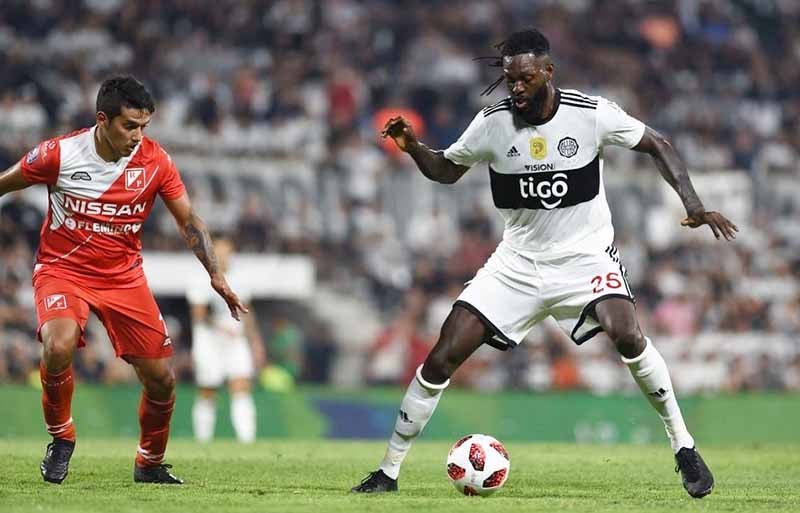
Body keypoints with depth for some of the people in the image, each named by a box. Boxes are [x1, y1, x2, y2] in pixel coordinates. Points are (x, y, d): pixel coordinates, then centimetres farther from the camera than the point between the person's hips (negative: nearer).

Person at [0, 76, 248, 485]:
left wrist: (216, 275, -9)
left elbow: (187, 219, 0)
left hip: (123, 276, 3)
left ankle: (150, 464, 26)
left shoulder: (154, 160, -9)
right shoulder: (60, 154, -16)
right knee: (59, 346, -32)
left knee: (160, 378, -1)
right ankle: (60, 438, -6)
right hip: (62, 270, -3)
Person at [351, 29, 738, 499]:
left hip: (585, 256, -3)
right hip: (518, 261, 3)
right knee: (442, 358, -8)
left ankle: (683, 446, -14)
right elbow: (447, 170, 10)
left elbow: (657, 145, -2)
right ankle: (389, 470, 6)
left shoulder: (591, 114, -14)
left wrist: (695, 206, -14)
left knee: (625, 332, -32)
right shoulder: (493, 123, -7)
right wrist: (413, 147, -12)